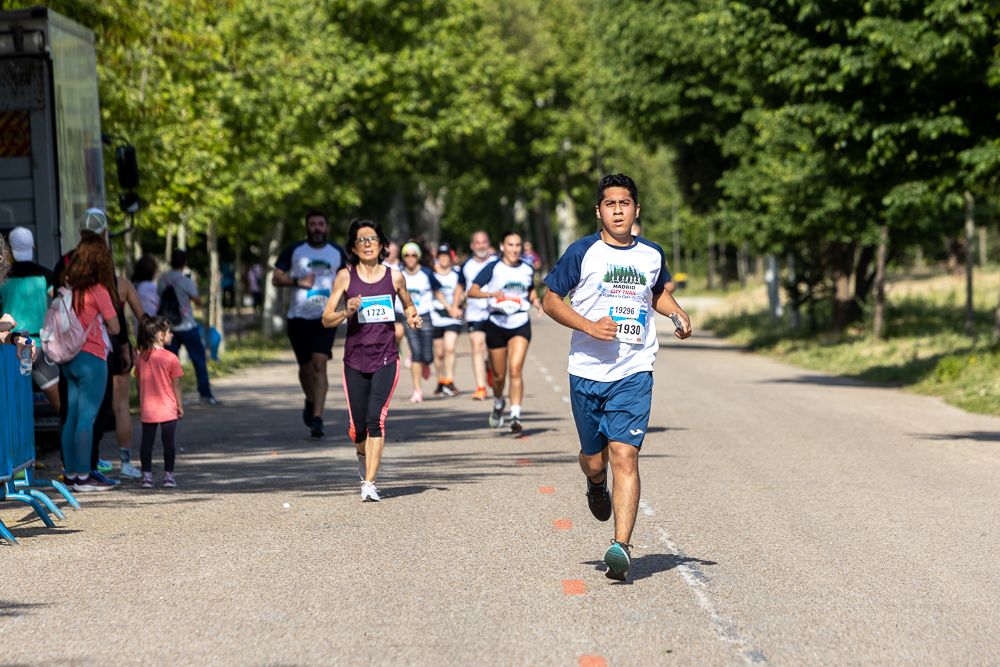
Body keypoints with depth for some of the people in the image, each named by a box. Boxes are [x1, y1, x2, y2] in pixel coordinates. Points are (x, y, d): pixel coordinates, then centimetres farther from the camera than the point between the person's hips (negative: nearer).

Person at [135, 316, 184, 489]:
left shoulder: (141, 358, 1)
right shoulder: (171, 358, -11)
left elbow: (140, 385, 8)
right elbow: (176, 386, -7)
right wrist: (180, 406, 4)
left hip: (147, 409, 3)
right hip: (168, 409, -3)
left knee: (147, 442, 7)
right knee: (168, 442, 3)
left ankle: (147, 475, 8)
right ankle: (168, 475, 6)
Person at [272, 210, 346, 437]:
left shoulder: (337, 252, 7)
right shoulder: (294, 251, 0)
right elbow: (276, 278, -1)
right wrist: (297, 281, -18)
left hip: (326, 318, -1)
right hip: (299, 317, 1)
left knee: (319, 365, -15)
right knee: (305, 367, 11)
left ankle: (317, 418, -19)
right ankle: (310, 402, 42)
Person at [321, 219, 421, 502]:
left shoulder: (394, 276, 3)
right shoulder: (346, 276, 0)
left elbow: (408, 305, 21)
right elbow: (326, 319, 1)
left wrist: (412, 317, -1)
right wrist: (346, 312, -19)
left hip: (386, 359, -1)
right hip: (355, 360, 1)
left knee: (376, 419, -17)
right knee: (357, 427, 5)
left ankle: (369, 484, -16)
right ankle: (363, 455, 41)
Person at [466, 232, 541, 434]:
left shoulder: (527, 270, 8)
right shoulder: (493, 268, -3)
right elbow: (472, 291, -10)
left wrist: (536, 301, 4)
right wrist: (491, 294, -28)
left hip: (520, 325, 1)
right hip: (497, 324, -1)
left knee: (515, 370, -16)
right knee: (499, 375, 8)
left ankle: (515, 415, -19)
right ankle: (498, 404, 39)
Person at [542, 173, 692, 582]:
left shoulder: (652, 256, 7)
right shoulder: (583, 252, -3)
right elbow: (551, 299, 0)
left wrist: (677, 312, 7)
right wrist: (589, 326, -14)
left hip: (634, 375, 0)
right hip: (587, 372, 0)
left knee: (624, 456, -13)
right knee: (594, 458, 11)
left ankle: (621, 546, -16)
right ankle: (597, 485, 49)